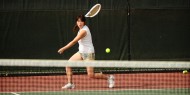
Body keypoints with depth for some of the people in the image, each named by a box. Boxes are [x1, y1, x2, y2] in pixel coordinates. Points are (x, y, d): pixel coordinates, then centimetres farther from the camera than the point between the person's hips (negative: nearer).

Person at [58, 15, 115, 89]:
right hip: (81, 52, 9)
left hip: (88, 53, -9)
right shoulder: (81, 29, 6)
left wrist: (63, 49, -20)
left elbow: (74, 42, -23)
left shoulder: (84, 31, -22)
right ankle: (70, 84, 1)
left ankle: (109, 77, 8)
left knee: (91, 75, -11)